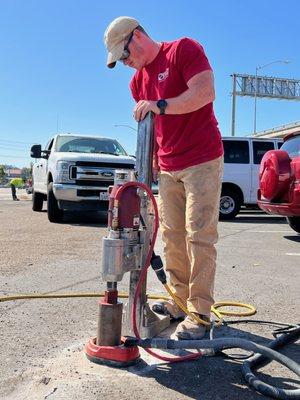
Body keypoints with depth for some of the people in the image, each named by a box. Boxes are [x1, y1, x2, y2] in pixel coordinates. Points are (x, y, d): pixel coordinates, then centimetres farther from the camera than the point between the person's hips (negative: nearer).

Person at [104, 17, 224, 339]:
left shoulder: (184, 49, -5)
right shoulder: (137, 82, 15)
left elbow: (205, 92, -18)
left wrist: (160, 105, -24)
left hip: (202, 161, -7)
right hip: (168, 168, 7)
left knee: (199, 235, -8)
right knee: (172, 236, 5)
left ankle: (199, 312, -3)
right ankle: (179, 300, 16)